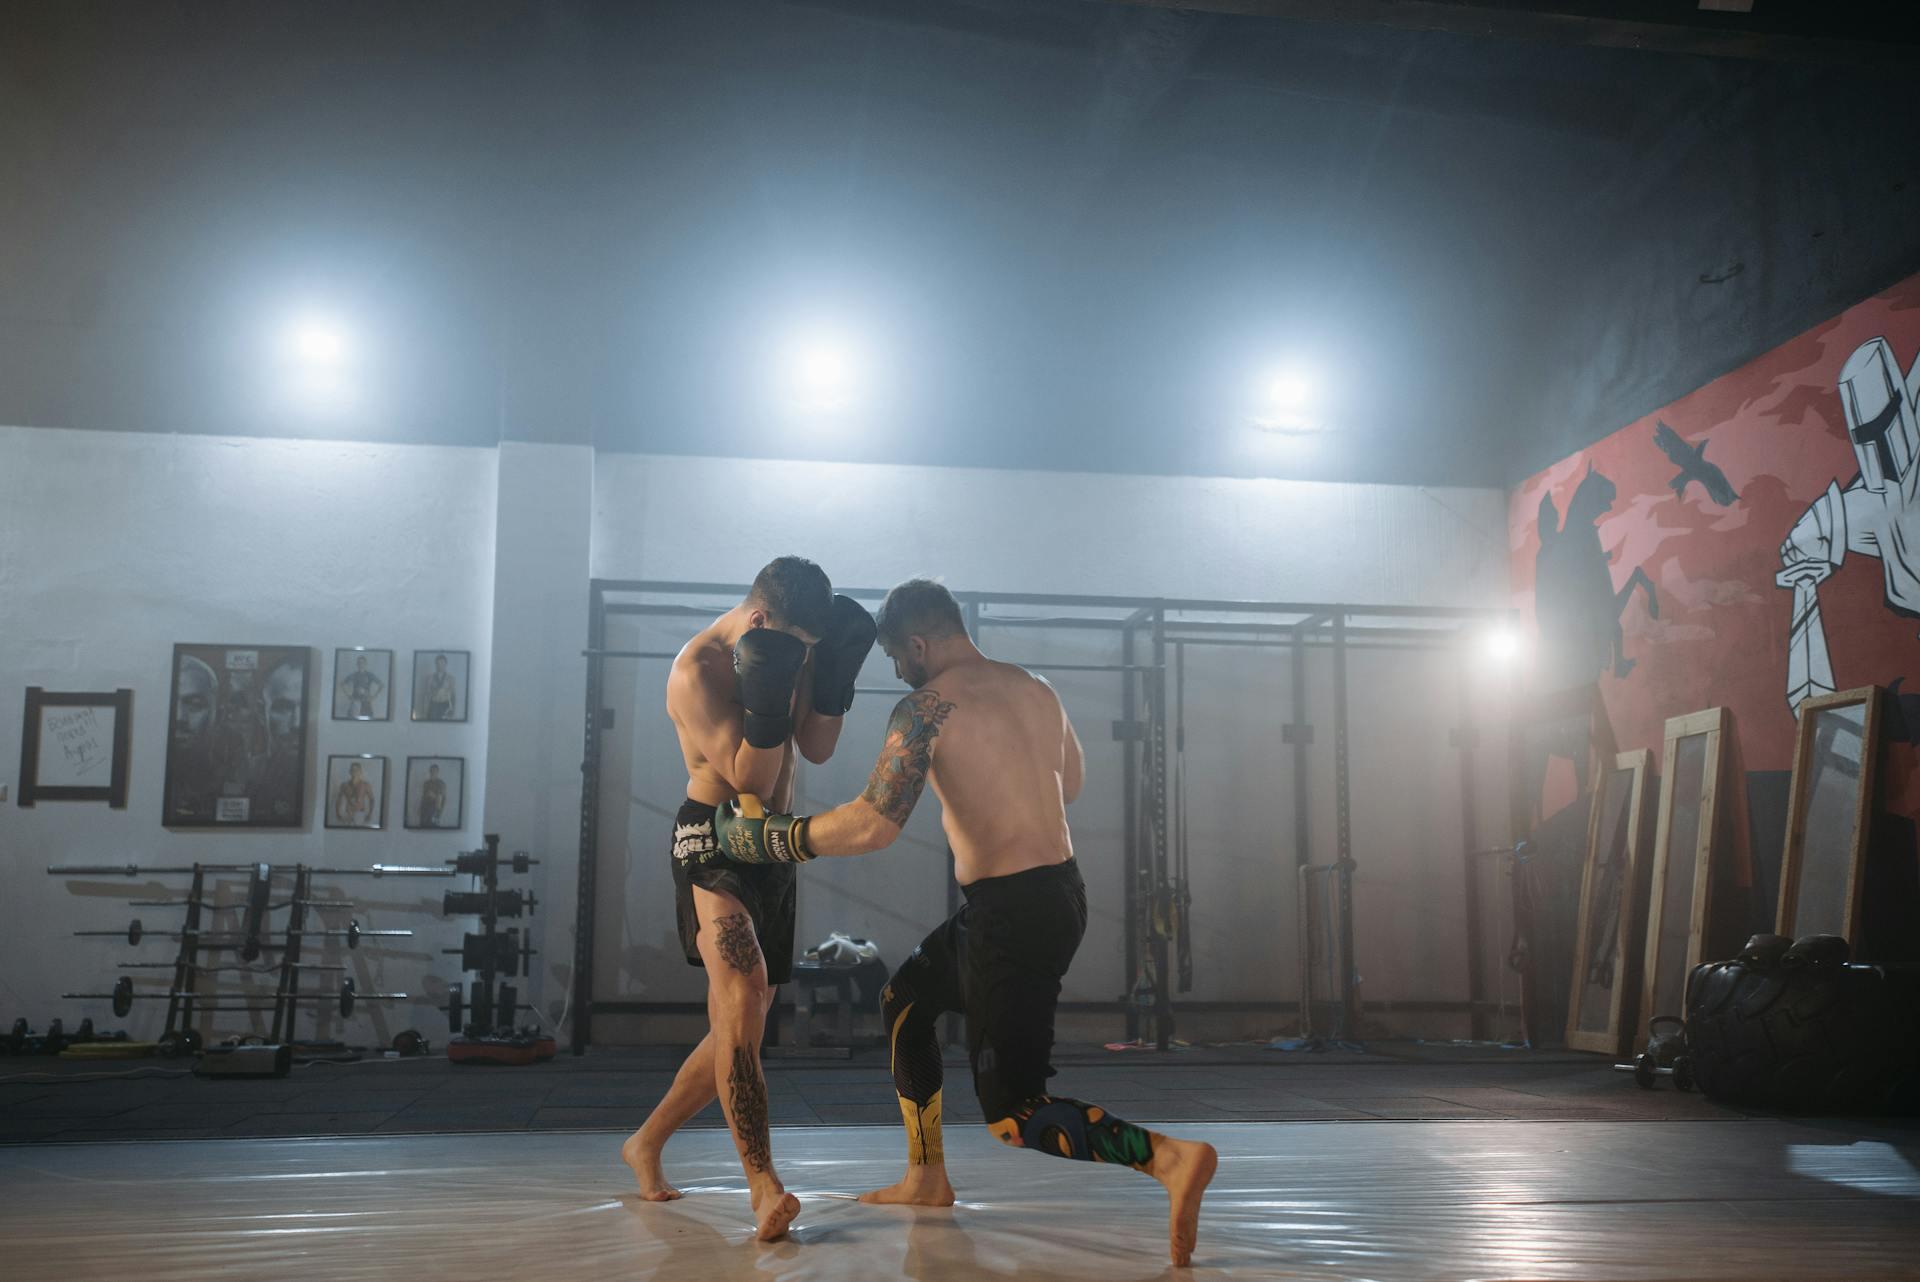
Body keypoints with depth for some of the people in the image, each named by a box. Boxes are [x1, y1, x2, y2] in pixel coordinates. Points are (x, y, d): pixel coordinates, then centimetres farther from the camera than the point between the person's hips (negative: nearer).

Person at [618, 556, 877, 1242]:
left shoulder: (789, 646, 6)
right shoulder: (697, 671, -17)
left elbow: (816, 747, 4)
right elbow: (750, 778, -20)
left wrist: (835, 670, -9)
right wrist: (767, 695, -33)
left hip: (773, 847, 8)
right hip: (713, 838, -8)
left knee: (743, 1022, 12)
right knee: (743, 988, -29)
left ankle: (646, 1143, 30)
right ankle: (763, 1185, -33)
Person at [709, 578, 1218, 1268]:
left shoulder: (927, 707, -13)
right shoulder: (1035, 688, 10)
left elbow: (871, 825, -22)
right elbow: (1072, 783, 25)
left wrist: (767, 837, -9)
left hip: (1009, 912, -9)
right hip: (1062, 893, 9)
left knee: (1013, 1115, -2)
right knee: (905, 999, 26)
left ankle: (1172, 1156, -21)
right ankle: (927, 1179, 33)